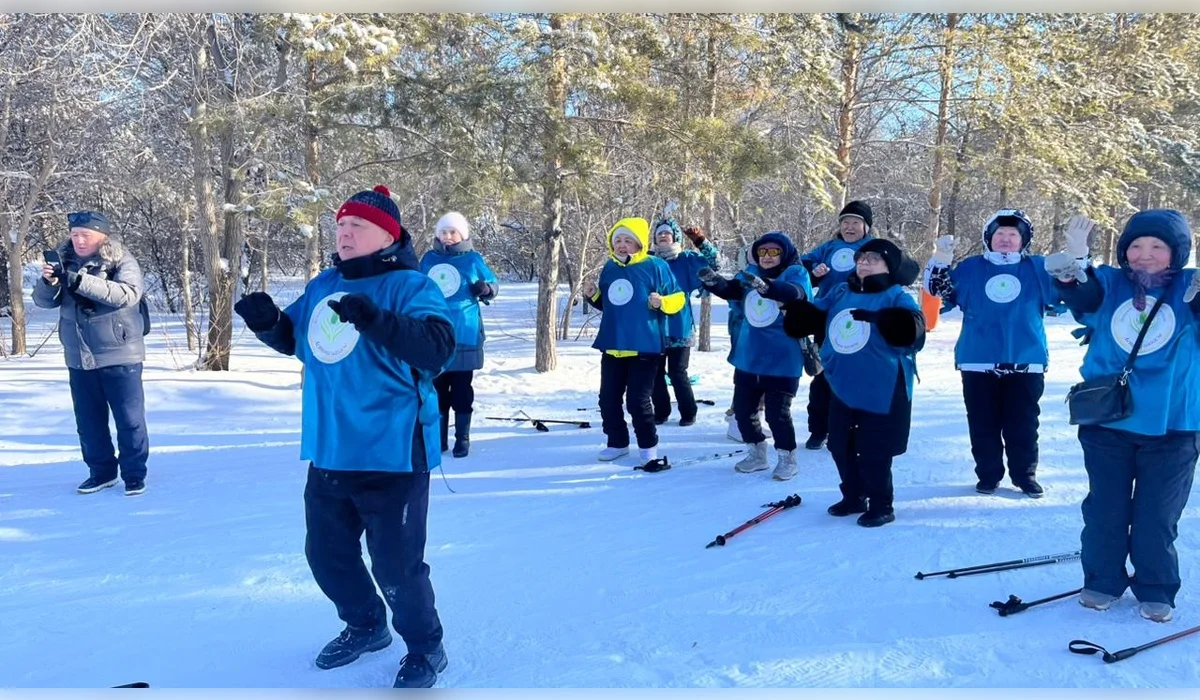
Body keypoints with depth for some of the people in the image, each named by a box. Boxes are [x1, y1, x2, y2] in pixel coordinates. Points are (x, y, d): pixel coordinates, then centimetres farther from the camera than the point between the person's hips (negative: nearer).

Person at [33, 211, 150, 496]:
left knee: (129, 418, 1)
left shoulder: (122, 261, -9)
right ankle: (101, 471, 27)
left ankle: (134, 474, 12)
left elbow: (128, 294, -26)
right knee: (88, 420, 14)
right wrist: (48, 282, -19)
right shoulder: (66, 262, 5)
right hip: (79, 358, 5)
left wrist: (83, 281, -34)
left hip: (120, 356, -5)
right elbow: (44, 300, 3)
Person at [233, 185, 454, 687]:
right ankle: (366, 625, 45)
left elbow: (438, 347, -26)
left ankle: (425, 648, 24)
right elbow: (293, 339, 22)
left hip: (391, 453, -8)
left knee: (396, 563, 0)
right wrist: (267, 321, 0)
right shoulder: (323, 285, 10)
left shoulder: (410, 285, -11)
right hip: (329, 453, 8)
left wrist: (375, 319, -38)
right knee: (326, 553, 21)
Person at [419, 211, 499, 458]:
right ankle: (438, 437, 18)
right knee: (436, 388, 9)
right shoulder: (429, 258, 7)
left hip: (463, 334, -3)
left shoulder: (473, 259, -1)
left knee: (461, 389, 2)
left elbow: (494, 284, 6)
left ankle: (462, 438, 10)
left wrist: (485, 289, -15)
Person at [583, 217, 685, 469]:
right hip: (612, 346, 6)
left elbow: (678, 298, -3)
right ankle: (617, 442, 27)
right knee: (608, 398, 10)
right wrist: (593, 296, 3)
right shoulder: (610, 268, 10)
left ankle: (648, 447, 12)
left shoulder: (655, 267, -7)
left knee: (637, 400, -6)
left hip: (644, 347, -6)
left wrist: (662, 303, -22)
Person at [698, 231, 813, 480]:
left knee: (777, 412, -3)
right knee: (743, 409, 13)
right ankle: (757, 454, 31)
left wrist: (764, 286, -49)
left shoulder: (796, 273, -9)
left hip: (782, 360, -6)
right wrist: (713, 281, -30)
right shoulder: (751, 273, 7)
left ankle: (787, 457, 18)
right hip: (748, 357, 6)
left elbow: (794, 293, -31)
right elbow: (730, 289, -7)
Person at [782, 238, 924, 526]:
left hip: (882, 393, -6)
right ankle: (853, 497, 34)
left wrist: (878, 317, -41)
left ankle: (882, 506, 17)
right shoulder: (841, 293, 10)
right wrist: (791, 308, -9)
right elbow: (810, 316, 12)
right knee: (841, 448, 16)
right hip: (842, 388, 7)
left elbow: (910, 328, -26)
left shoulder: (897, 297, -8)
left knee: (873, 452, -1)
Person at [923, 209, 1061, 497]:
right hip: (978, 362, 1)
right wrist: (941, 260, -11)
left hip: (1026, 362, 0)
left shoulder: (1039, 269, 4)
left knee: (1023, 425, 10)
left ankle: (1025, 475, 23)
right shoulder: (971, 268, 5)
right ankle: (988, 475, 21)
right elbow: (942, 292, 3)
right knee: (983, 424, 9)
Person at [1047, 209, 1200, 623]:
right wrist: (1072, 265, -38)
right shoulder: (1108, 283, 1)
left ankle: (1156, 590, 23)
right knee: (1105, 509, 11)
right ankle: (1102, 580, 26)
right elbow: (1079, 293, -17)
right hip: (1107, 421, 1)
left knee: (1157, 516, 7)